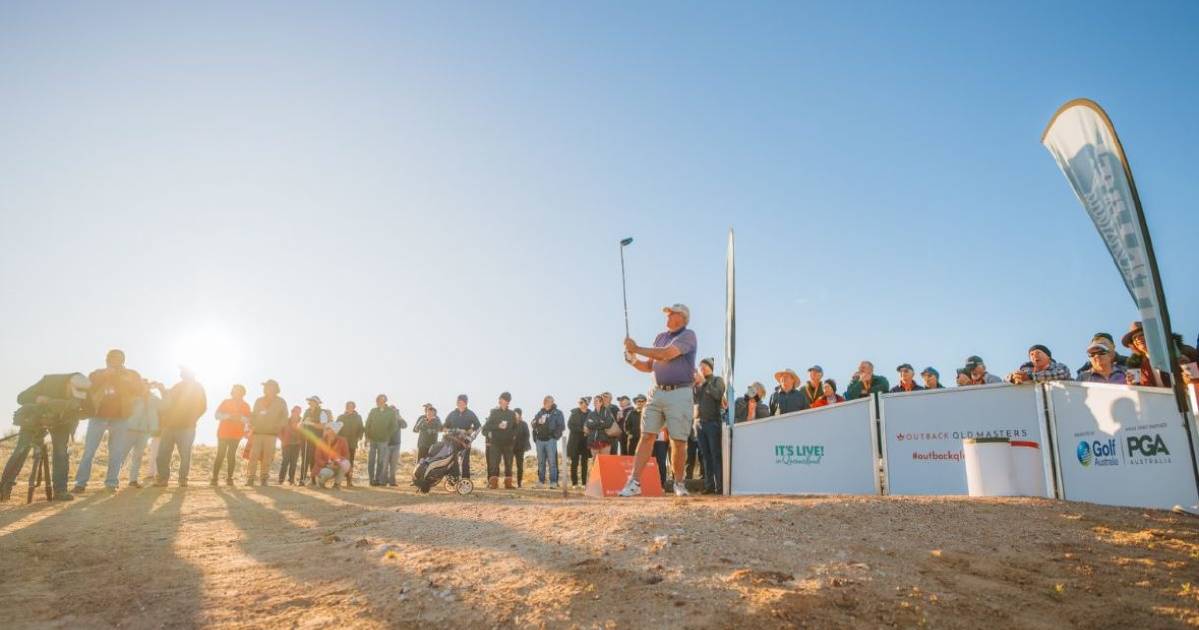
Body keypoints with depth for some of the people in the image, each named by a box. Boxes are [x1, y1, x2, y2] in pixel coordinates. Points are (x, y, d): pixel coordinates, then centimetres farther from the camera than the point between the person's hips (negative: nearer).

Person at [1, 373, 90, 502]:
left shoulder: (84, 392, -26)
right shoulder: (49, 381, -32)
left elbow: (88, 410, -13)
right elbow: (21, 397, -25)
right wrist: (38, 399, -44)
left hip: (60, 421, 1)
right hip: (34, 417, -1)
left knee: (61, 452, -10)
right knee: (21, 451, -8)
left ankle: (60, 491, -4)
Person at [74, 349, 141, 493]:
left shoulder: (131, 375, 10)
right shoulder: (98, 373, 11)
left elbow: (138, 389, -6)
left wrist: (124, 380, -16)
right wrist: (104, 376, -14)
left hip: (120, 418, 0)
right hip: (98, 416, 0)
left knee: (116, 453, -1)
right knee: (89, 451, -3)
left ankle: (111, 484, 4)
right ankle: (81, 483, 2)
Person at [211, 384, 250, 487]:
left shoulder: (245, 406, 10)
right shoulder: (225, 402, 8)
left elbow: (248, 420, 1)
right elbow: (217, 415, -2)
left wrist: (241, 417, -17)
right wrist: (228, 415, -17)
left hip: (236, 435, 1)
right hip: (223, 433, -1)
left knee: (231, 455, -2)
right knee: (220, 455, -7)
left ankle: (229, 478, 0)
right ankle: (214, 478, -6)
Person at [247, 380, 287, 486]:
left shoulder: (281, 402, 7)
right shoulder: (259, 401, 14)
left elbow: (284, 418, 6)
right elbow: (253, 415, 16)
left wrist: (277, 427, -9)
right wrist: (251, 428, 2)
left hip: (271, 434, -1)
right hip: (257, 433, 2)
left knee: (267, 457, -4)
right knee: (253, 456, -7)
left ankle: (264, 479, 2)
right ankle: (250, 478, -5)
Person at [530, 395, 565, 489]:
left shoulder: (557, 413, 4)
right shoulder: (540, 413, 16)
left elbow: (561, 426, -1)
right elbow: (533, 424, 17)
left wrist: (555, 435, -10)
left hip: (551, 440, -4)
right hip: (540, 440, 4)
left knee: (552, 462, -7)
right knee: (540, 462, 7)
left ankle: (553, 482, -5)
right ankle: (541, 482, 13)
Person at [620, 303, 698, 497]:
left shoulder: (688, 336, -3)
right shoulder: (660, 337, 18)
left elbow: (666, 354, -17)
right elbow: (649, 366, 20)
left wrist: (637, 348, -9)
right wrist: (633, 360, 0)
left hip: (679, 394, -5)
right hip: (657, 392, 5)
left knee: (678, 441, -2)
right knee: (646, 436, -3)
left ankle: (679, 483, 16)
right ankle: (634, 482, -4)